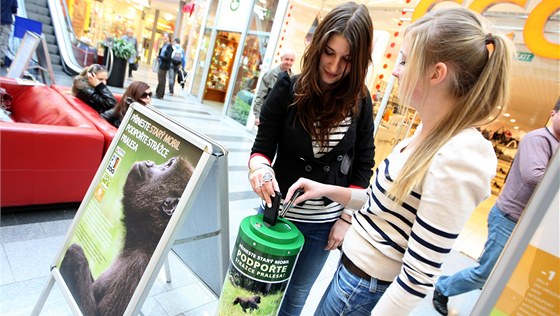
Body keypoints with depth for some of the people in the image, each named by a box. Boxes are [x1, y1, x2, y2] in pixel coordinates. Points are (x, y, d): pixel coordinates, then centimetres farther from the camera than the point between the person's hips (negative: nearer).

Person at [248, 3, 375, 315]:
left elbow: (363, 167, 0)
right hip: (279, 213, -1)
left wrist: (347, 219, -4)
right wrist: (259, 167, -30)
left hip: (325, 225, 1)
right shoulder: (288, 89, -11)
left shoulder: (360, 101, -6)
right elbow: (262, 146, -8)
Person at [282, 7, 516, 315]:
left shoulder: (456, 161, -28)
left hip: (366, 287, -8)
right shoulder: (430, 134, 0)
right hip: (356, 265, 8)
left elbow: (419, 275, -24)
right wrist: (328, 190, 1)